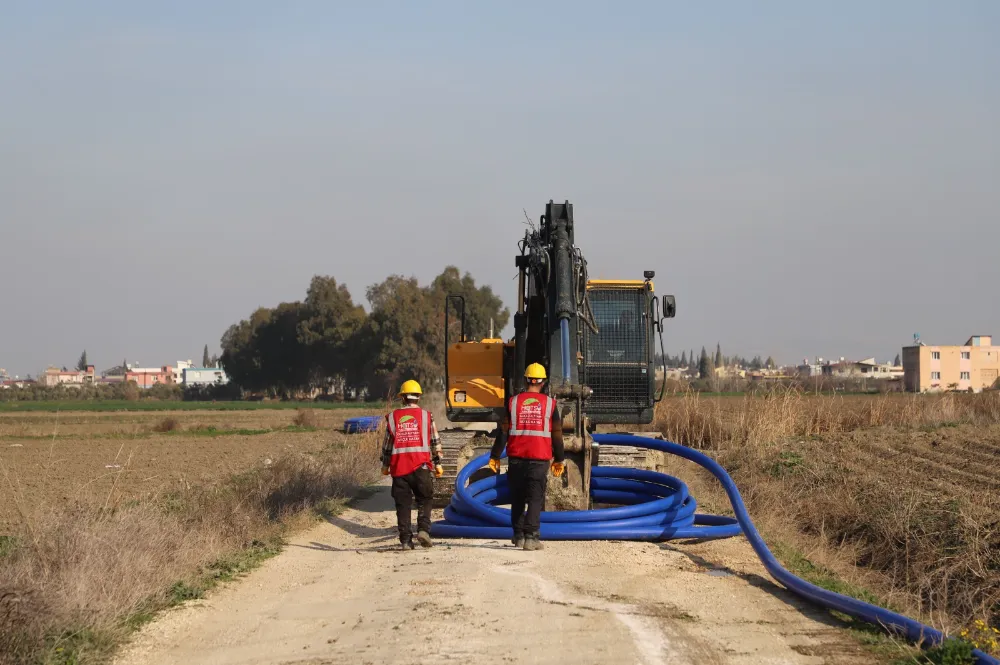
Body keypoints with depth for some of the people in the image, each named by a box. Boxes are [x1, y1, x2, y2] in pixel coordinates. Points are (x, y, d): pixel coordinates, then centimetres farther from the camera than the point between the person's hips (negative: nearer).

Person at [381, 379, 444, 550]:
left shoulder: (393, 416, 6)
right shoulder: (426, 415, 4)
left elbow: (387, 443, 10)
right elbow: (435, 441, 5)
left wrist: (385, 465, 20)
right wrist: (437, 463, 13)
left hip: (398, 466, 1)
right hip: (420, 465, -1)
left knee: (403, 504, 5)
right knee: (425, 499, 11)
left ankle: (405, 540, 3)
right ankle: (423, 529, -10)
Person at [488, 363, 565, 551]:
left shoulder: (513, 402, 2)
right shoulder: (550, 403, 2)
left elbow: (503, 431, 2)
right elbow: (557, 434, 6)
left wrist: (495, 456, 8)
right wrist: (559, 459, 16)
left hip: (516, 457, 2)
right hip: (540, 458, -1)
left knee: (517, 498, 14)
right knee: (536, 499, -2)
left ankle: (518, 536, 19)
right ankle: (531, 537, -13)